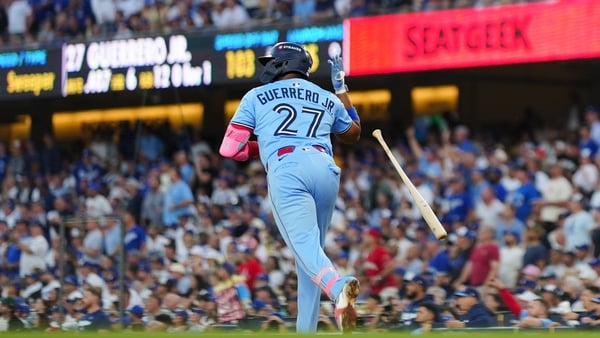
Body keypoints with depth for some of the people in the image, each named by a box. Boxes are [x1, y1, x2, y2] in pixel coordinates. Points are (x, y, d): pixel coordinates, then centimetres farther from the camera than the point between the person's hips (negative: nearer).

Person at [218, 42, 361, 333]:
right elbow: (353, 134, 47)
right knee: (312, 246, 16)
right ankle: (306, 330, 11)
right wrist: (341, 88, 52)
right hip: (327, 170, 4)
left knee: (304, 245, -18)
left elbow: (230, 149, 12)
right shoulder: (327, 99, 28)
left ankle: (338, 288, -49)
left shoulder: (257, 96, 18)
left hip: (286, 170, -4)